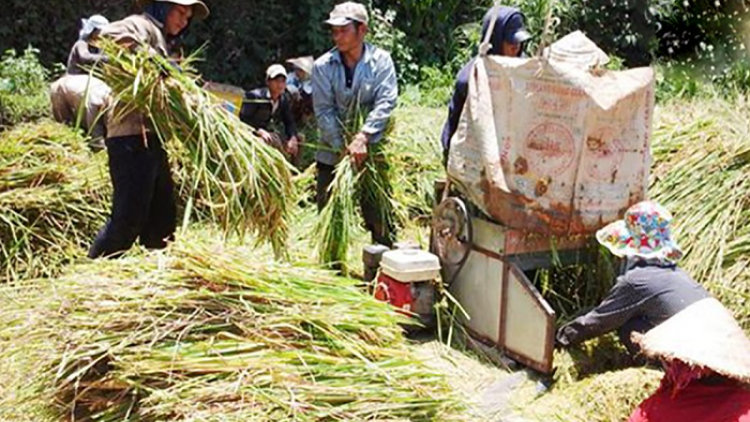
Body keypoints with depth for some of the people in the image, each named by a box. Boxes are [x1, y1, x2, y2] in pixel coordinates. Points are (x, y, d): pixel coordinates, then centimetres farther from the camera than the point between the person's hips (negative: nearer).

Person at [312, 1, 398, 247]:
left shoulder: (380, 61, -3)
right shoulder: (323, 66, -2)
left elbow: (386, 103, -13)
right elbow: (324, 111, -6)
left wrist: (362, 137, -24)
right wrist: (342, 148, -15)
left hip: (372, 152, -2)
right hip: (332, 153, 2)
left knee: (379, 217, 2)